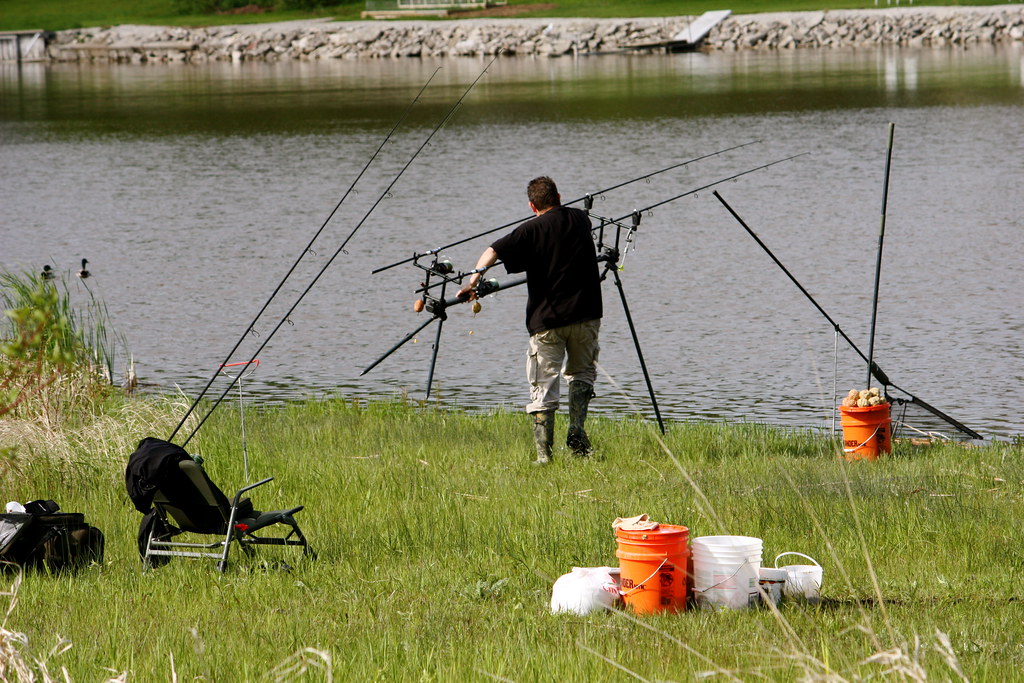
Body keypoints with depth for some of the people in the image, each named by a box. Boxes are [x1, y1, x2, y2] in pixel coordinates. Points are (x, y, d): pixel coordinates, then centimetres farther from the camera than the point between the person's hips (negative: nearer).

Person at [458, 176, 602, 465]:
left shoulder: (531, 230, -4)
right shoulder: (580, 220, 8)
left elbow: (495, 251, -20)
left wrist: (475, 277, -24)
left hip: (546, 319, -3)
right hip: (585, 315, 3)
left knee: (543, 387, 0)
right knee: (582, 373, 22)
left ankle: (543, 453, -6)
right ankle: (577, 430, 5)